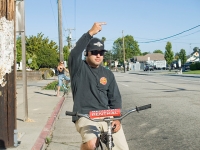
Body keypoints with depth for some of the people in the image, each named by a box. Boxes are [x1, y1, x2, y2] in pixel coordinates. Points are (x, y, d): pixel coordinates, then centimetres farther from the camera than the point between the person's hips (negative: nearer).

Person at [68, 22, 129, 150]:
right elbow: (75, 53, -24)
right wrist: (91, 33, -29)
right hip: (85, 117, -4)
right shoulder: (79, 69, -2)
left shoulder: (108, 74, 10)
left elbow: (115, 99, 9)